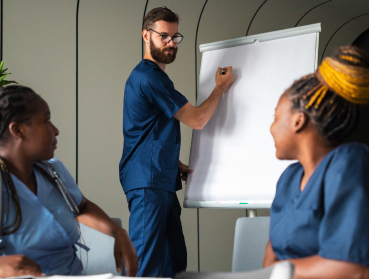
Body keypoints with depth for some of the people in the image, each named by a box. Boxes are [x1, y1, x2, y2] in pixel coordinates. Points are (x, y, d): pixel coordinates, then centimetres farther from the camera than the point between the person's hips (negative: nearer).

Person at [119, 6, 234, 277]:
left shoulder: (155, 76, 19)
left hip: (163, 180, 10)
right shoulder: (147, 77, -14)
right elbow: (197, 119, -12)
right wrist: (222, 87, 2)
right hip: (147, 182, -10)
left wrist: (176, 164, 13)